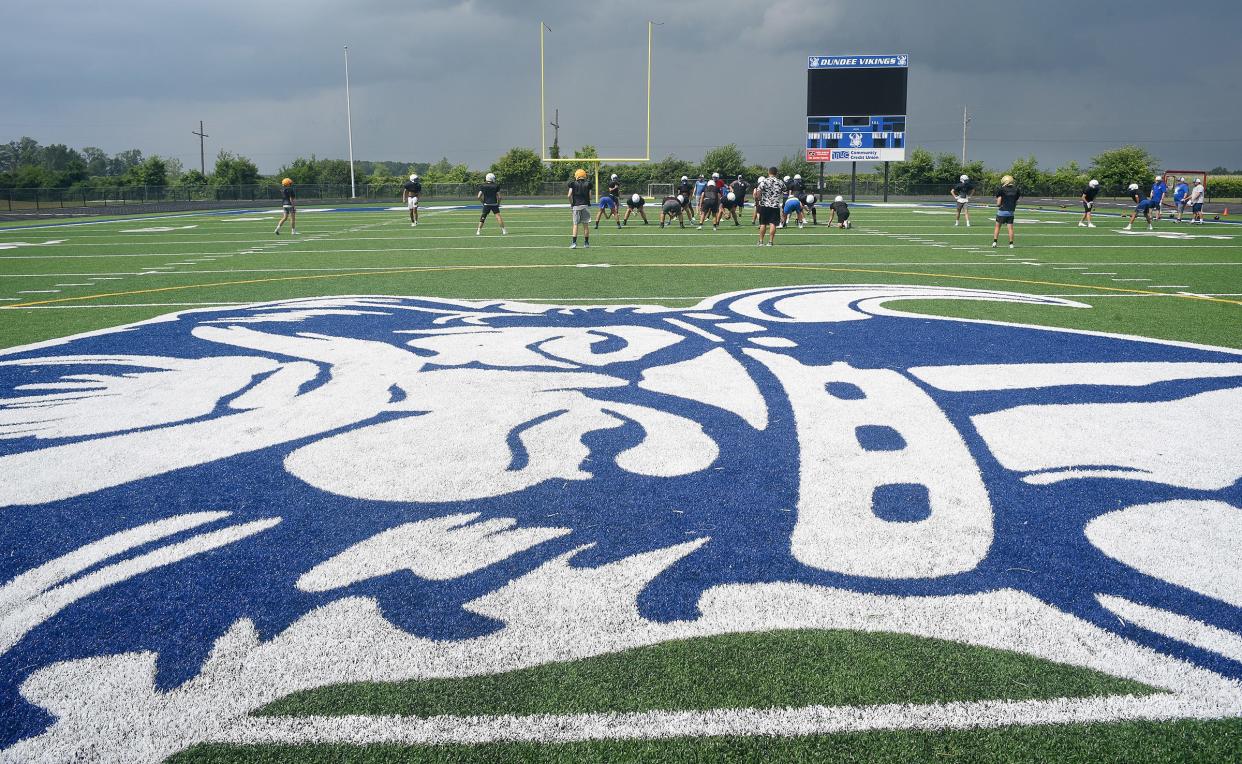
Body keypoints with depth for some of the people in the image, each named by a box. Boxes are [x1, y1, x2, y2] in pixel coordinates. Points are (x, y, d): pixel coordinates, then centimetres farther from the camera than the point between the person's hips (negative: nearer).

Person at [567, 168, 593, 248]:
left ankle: (574, 242, -7)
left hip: (576, 206, -1)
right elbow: (590, 196, 2)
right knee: (586, 225, 7)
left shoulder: (573, 183, -1)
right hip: (586, 205, 1)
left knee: (575, 224, 1)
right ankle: (586, 242, 12)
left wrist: (571, 204, 9)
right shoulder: (588, 184, 3)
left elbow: (569, 195, -5)